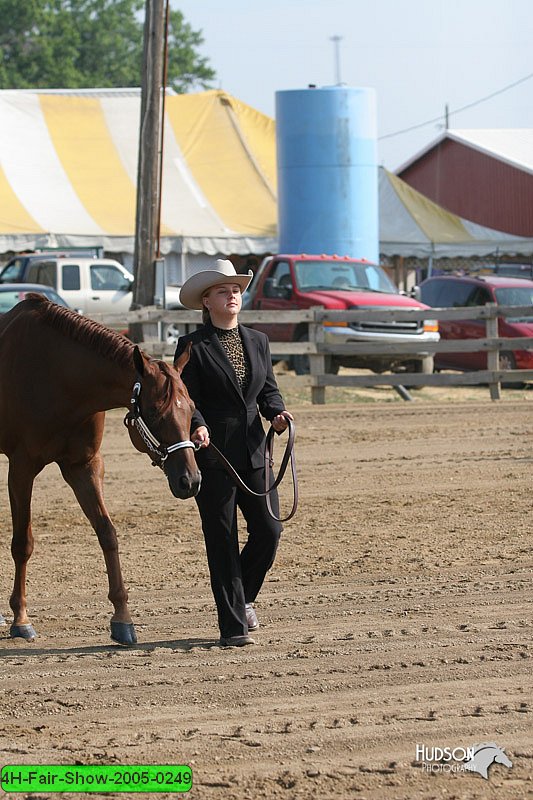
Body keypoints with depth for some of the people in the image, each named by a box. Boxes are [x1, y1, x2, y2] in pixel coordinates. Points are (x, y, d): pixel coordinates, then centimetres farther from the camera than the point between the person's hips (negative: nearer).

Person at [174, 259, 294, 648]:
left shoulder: (258, 341, 13)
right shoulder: (193, 346, -3)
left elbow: (269, 389, 16)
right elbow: (185, 398, -8)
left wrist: (277, 413, -4)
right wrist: (197, 426, -27)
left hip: (253, 452, 5)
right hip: (213, 454, -5)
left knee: (269, 530, 1)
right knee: (222, 541, -1)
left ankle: (243, 596, 28)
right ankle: (233, 626, 4)